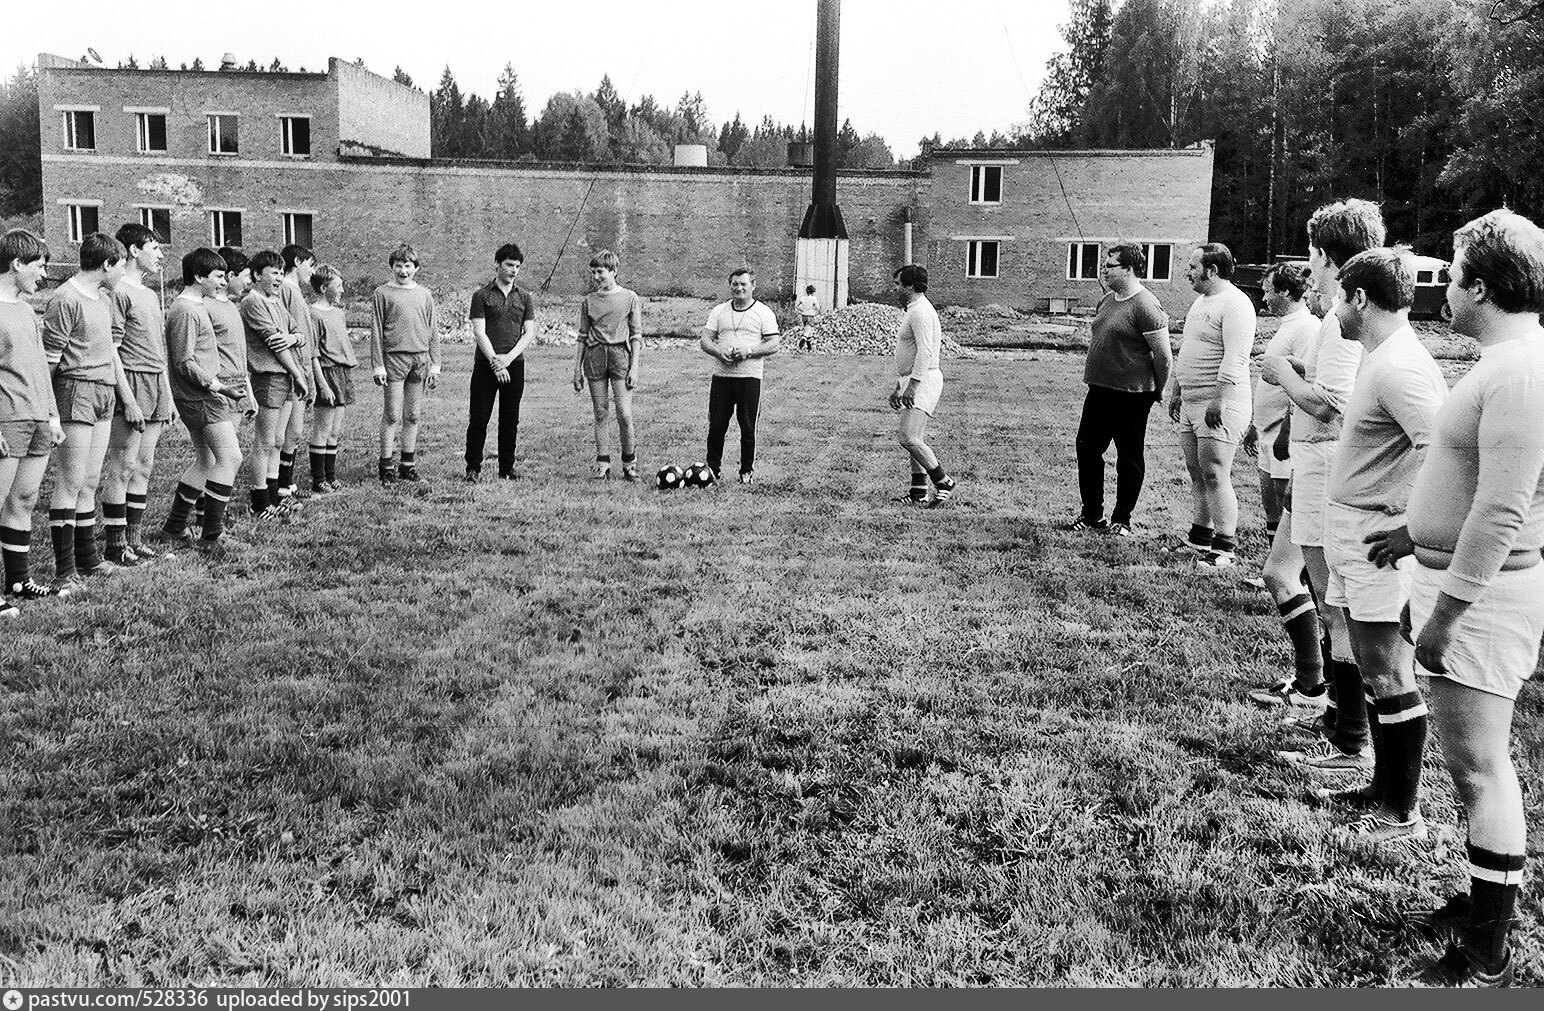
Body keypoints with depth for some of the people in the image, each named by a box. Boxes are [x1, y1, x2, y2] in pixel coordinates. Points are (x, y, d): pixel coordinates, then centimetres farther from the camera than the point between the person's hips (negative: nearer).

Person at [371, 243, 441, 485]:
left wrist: (434, 365, 6)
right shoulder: (382, 294, 2)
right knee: (392, 415, -4)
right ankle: (387, 467, 2)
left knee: (412, 416, 8)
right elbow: (376, 332, 0)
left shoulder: (425, 295, 12)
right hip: (394, 358, -3)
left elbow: (433, 332, 12)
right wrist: (378, 365, -6)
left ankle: (408, 465, 15)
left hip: (421, 359, 3)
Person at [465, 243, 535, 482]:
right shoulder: (482, 295, 2)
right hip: (485, 364, -2)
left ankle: (507, 470, 11)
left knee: (510, 420, 5)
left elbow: (530, 333, 4)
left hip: (515, 364, 2)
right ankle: (473, 467, 7)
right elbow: (479, 332, -5)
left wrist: (508, 357, -9)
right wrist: (495, 360, -13)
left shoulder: (525, 297, 10)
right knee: (478, 417, -2)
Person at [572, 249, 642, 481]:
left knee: (624, 414, -9)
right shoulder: (588, 301, 11)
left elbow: (636, 335, 3)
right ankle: (603, 464, 9)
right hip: (594, 356, 3)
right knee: (601, 414, 3)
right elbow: (583, 336, 15)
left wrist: (634, 367, -4)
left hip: (620, 354, -3)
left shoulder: (630, 298, 4)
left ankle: (629, 462, 7)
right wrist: (577, 368, 10)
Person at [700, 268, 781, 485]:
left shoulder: (763, 312, 3)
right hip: (721, 375, 3)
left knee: (748, 428, 1)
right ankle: (712, 470, 12)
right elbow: (704, 340, 8)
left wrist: (748, 351, -17)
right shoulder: (718, 311, 13)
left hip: (749, 377, -3)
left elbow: (774, 344, -4)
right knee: (716, 426, 2)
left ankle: (747, 471, 14)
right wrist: (719, 352, -13)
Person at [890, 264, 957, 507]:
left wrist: (912, 385, -29)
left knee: (908, 437, -18)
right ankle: (918, 494, 13)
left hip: (923, 380, -11)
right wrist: (898, 388, 29)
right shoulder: (913, 311, 21)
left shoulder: (921, 312, -13)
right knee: (916, 439, 10)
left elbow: (925, 352, -24)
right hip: (914, 381, 11)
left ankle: (945, 483, -12)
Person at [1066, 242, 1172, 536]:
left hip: (1131, 396, -8)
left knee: (1129, 458, 5)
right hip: (1099, 389, 9)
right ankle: (1092, 514, 21)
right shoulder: (1107, 300, 10)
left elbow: (1164, 356, -15)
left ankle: (1122, 519, 16)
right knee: (1087, 448, 10)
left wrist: (1156, 391, -4)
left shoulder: (1145, 307, -16)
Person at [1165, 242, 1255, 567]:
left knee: (1215, 476, -9)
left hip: (1220, 406, -10)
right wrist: (1175, 392, 25)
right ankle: (1201, 537, 24)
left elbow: (1234, 359, -21)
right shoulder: (1201, 302, 18)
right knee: (1197, 475, 14)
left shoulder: (1235, 304, -13)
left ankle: (1225, 548, -2)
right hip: (1191, 404, 10)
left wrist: (1218, 401, -26)